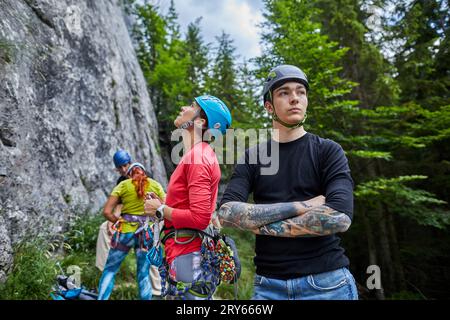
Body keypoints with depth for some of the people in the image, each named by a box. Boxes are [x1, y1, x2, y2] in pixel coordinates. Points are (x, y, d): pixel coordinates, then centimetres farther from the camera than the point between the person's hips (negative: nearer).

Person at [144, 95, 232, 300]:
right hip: (187, 252, 10)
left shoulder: (197, 158, -17)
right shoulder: (200, 154, 13)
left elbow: (199, 218, -24)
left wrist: (160, 210, -11)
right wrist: (162, 206, 8)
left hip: (188, 257, -10)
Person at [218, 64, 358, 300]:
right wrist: (299, 206, -18)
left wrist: (260, 223, -14)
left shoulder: (328, 151, -3)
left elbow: (339, 217, -18)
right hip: (268, 284, 2)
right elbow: (226, 213, -12)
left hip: (326, 283, -1)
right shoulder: (252, 157, 3)